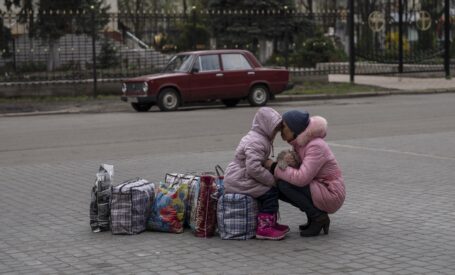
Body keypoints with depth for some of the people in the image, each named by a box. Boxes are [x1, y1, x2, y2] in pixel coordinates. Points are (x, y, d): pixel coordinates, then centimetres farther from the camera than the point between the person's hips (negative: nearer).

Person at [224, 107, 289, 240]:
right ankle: (264, 228, -15)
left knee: (271, 190, 13)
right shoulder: (256, 143, -19)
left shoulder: (260, 139, 16)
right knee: (270, 193, -15)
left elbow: (262, 163, 25)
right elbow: (254, 168, -28)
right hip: (238, 181, -10)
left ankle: (270, 223, 20)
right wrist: (273, 180, -20)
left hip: (238, 178, 10)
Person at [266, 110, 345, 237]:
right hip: (318, 190, 9)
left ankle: (318, 217, -7)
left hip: (330, 196, -9)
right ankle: (316, 214, 8)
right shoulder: (300, 143, 4)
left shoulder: (316, 147, -24)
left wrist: (274, 167, -20)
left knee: (284, 184, -20)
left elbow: (301, 178, -30)